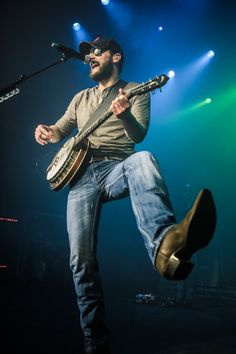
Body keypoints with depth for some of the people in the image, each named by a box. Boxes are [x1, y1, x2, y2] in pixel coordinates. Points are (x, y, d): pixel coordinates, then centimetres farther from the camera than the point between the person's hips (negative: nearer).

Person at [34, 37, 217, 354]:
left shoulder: (135, 91, 14)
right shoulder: (81, 97, 28)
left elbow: (139, 134, -3)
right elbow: (59, 130, 31)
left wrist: (124, 116, -26)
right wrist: (45, 131, 6)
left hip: (118, 167, -3)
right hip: (81, 174, 4)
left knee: (143, 160, -40)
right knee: (81, 259, -12)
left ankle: (165, 246, -68)